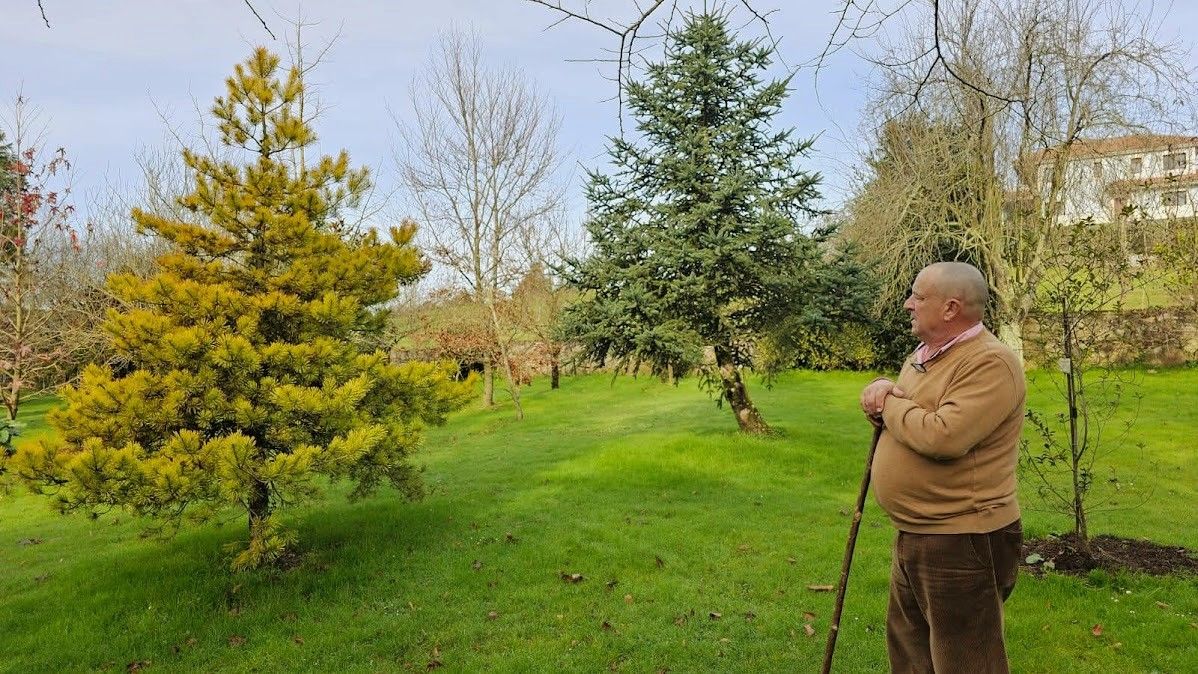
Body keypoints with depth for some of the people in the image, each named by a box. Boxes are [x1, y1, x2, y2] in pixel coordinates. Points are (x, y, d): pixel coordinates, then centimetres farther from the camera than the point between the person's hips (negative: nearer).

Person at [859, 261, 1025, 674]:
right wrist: (879, 393, -4)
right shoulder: (922, 356, 10)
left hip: (962, 545, -9)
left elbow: (942, 437, -32)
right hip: (913, 537, 10)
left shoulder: (990, 363, -19)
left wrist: (890, 404, -14)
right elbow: (902, 419, 19)